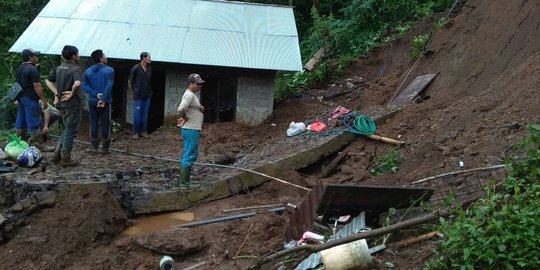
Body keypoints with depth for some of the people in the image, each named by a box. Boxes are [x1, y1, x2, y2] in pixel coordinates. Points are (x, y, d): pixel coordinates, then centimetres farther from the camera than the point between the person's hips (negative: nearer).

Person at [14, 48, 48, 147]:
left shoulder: (20, 68, 13)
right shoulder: (33, 69, -16)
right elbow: (37, 86, -19)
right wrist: (44, 100, -16)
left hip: (21, 98, 9)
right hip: (30, 99, -9)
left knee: (20, 121, 13)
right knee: (34, 122, -6)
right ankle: (38, 145, -4)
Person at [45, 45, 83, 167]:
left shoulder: (59, 68, 9)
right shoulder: (76, 69, -17)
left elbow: (48, 80, 15)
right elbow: (77, 83, -35)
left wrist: (57, 92, 7)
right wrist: (72, 93, -19)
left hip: (62, 104, 8)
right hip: (73, 105, -8)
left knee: (67, 130, 23)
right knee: (70, 132, 3)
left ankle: (57, 154, 20)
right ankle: (66, 159, 9)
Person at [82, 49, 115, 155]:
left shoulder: (88, 71, 5)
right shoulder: (109, 70, -7)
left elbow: (84, 86, -5)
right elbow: (109, 86, -18)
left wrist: (96, 94, -10)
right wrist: (103, 99, -18)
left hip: (92, 101, 4)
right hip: (105, 102, -3)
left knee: (93, 124, 11)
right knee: (105, 124, 4)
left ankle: (94, 147, 14)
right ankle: (105, 148, 9)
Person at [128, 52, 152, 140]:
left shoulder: (149, 69, 4)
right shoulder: (136, 68, -11)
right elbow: (130, 82, -2)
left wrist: (149, 91, 12)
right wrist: (132, 92, 2)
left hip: (147, 96, 5)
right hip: (138, 96, -5)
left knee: (145, 115, 11)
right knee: (137, 115, 1)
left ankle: (143, 131, 21)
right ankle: (135, 132, 12)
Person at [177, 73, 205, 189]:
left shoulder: (192, 95, 15)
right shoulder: (189, 95, -18)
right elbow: (181, 109, -33)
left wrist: (200, 108, 4)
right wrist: (185, 118, -16)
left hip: (193, 130, 11)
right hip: (191, 130, -11)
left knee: (190, 155, 16)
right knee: (189, 156, -7)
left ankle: (185, 180, 23)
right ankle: (184, 182, -4)